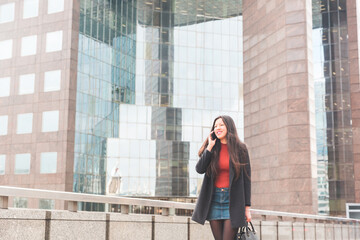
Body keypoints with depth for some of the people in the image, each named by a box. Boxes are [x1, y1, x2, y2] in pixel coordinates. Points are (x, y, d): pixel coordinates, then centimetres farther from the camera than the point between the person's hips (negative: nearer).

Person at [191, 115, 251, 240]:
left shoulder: (240, 149, 1)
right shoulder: (212, 149, 8)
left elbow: (246, 178, 1)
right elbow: (200, 169, -7)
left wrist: (247, 207, -2)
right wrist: (210, 147, -9)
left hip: (233, 200, -3)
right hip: (214, 199, 3)